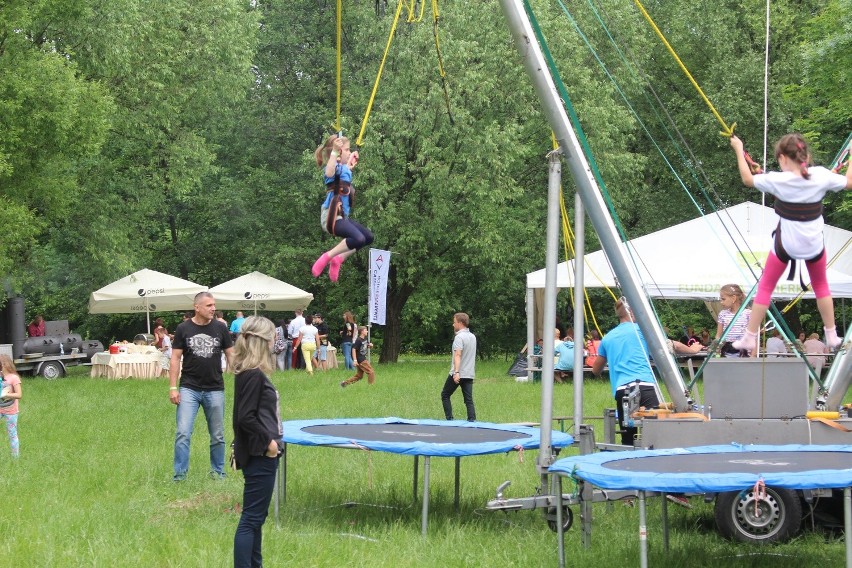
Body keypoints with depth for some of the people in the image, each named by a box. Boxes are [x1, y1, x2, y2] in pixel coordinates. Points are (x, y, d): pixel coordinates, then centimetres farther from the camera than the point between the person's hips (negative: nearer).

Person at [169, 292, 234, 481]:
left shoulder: (220, 328, 1)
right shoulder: (183, 329, -3)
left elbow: (231, 355, 7)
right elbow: (175, 358, 0)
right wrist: (173, 387, -6)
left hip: (215, 390, 2)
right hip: (189, 389, -2)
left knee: (218, 436, 10)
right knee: (183, 434, -8)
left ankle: (217, 471, 24)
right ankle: (179, 474, -1)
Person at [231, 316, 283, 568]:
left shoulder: (250, 373, 10)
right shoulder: (253, 375, -18)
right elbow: (246, 417, -22)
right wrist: (268, 441, -16)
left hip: (261, 454, 10)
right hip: (259, 455, -10)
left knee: (256, 516, 16)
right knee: (251, 518, -7)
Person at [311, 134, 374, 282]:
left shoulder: (344, 168, 17)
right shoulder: (335, 167, -12)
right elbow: (329, 173, -40)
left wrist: (351, 160, 40)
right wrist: (335, 152, -47)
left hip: (342, 216, 10)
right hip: (332, 216, -10)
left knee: (368, 237, 12)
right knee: (358, 239, -28)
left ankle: (338, 259, 11)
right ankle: (326, 257, -15)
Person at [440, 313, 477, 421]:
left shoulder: (459, 337, -13)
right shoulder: (473, 337, 13)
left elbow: (458, 355, -24)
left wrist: (456, 372, -31)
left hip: (458, 374, -7)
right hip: (469, 374, 7)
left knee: (445, 395, 9)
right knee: (469, 399, 3)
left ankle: (449, 419, 5)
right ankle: (472, 420, -7)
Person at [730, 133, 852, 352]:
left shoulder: (778, 180, -18)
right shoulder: (821, 176, -12)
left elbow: (747, 179, -4)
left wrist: (739, 150, 6)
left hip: (786, 245, -2)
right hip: (814, 244, 2)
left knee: (765, 288, 12)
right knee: (821, 286, 24)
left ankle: (750, 338, 12)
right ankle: (831, 336, 25)